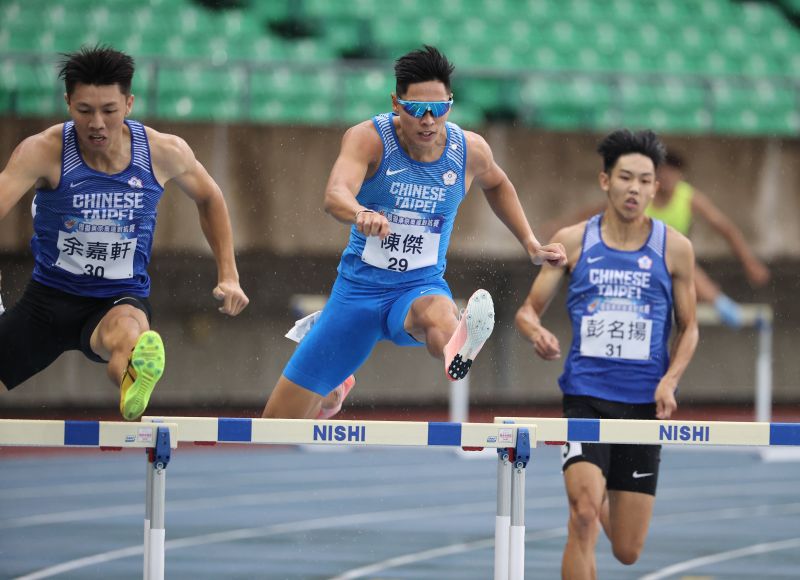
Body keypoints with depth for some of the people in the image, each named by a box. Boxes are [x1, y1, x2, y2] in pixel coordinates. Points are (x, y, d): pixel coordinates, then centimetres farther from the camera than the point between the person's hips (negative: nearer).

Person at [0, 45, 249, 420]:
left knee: (126, 331, -42)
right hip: (48, 297, 3)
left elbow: (208, 199, 14)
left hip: (119, 301, -3)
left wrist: (228, 276, 8)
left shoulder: (165, 153, -8)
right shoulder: (42, 152, -16)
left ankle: (132, 397, -71)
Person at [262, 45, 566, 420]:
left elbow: (496, 184, 22)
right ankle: (332, 390, 39)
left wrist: (530, 244, 16)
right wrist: (360, 214, -58)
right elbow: (335, 195, -36)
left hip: (422, 287, 0)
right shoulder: (368, 139, -15)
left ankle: (455, 352, -76)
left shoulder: (469, 150, -5)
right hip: (358, 288, 0)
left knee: (439, 316, -41)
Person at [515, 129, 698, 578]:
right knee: (584, 515, -24)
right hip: (587, 394, -1)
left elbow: (689, 327, 11)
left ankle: (606, 501, 42)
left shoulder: (674, 248, 3)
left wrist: (670, 381, -7)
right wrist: (536, 331, -15)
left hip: (645, 403, 1)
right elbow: (529, 309, 9)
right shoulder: (572, 241, 3)